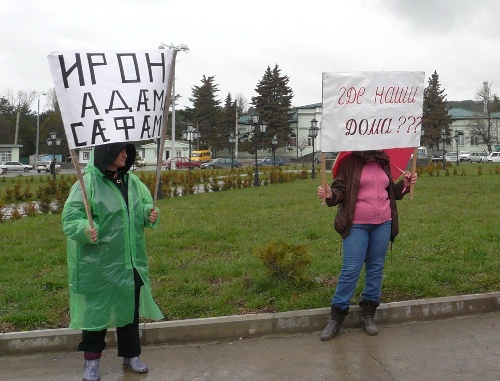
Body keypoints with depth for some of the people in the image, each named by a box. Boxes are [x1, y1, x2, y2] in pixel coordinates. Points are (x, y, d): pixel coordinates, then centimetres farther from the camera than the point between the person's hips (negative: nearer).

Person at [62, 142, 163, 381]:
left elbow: (145, 205, 16)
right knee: (96, 308, 6)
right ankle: (91, 361, 25)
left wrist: (150, 214, -6)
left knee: (129, 307, 15)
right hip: (98, 263, -6)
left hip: (130, 261, 6)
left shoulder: (132, 181, 4)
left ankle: (131, 355, 32)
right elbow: (70, 217, -17)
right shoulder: (88, 183, -15)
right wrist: (85, 229, -36)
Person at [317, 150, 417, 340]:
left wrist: (404, 184, 5)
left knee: (376, 268, 10)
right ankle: (336, 317, 7)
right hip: (357, 225, -5)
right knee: (350, 269, -5)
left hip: (383, 224, 5)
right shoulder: (350, 162, -5)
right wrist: (330, 194, -26)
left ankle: (368, 314, 22)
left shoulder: (383, 162, 11)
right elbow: (340, 189, -7)